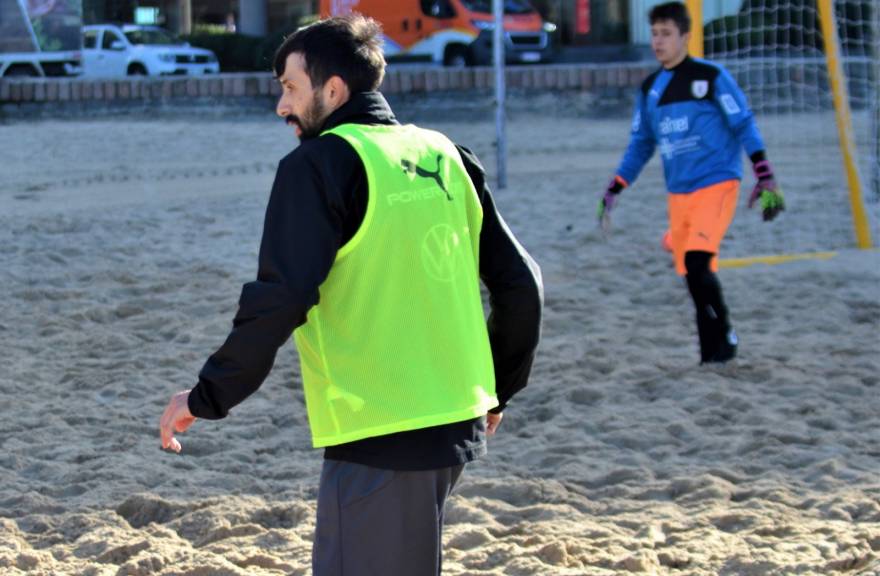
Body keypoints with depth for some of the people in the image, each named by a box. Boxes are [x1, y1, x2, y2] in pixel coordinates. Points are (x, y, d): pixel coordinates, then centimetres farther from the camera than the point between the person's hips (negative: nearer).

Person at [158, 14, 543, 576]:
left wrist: (206, 398, -8)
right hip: (456, 426, 8)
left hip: (379, 437, -8)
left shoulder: (321, 165, -9)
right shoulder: (445, 157, 12)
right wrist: (496, 391, 26)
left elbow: (279, 300, -17)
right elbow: (520, 283, 14)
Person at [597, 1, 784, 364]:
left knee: (697, 263, -22)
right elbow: (641, 145, 19)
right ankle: (713, 354, 12)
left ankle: (724, 335, -7)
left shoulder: (710, 76, -4)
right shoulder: (650, 88, 11)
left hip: (716, 185, -6)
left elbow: (744, 127, -3)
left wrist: (765, 178, -9)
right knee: (694, 276, 3)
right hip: (678, 194, 6)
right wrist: (613, 191, 13)